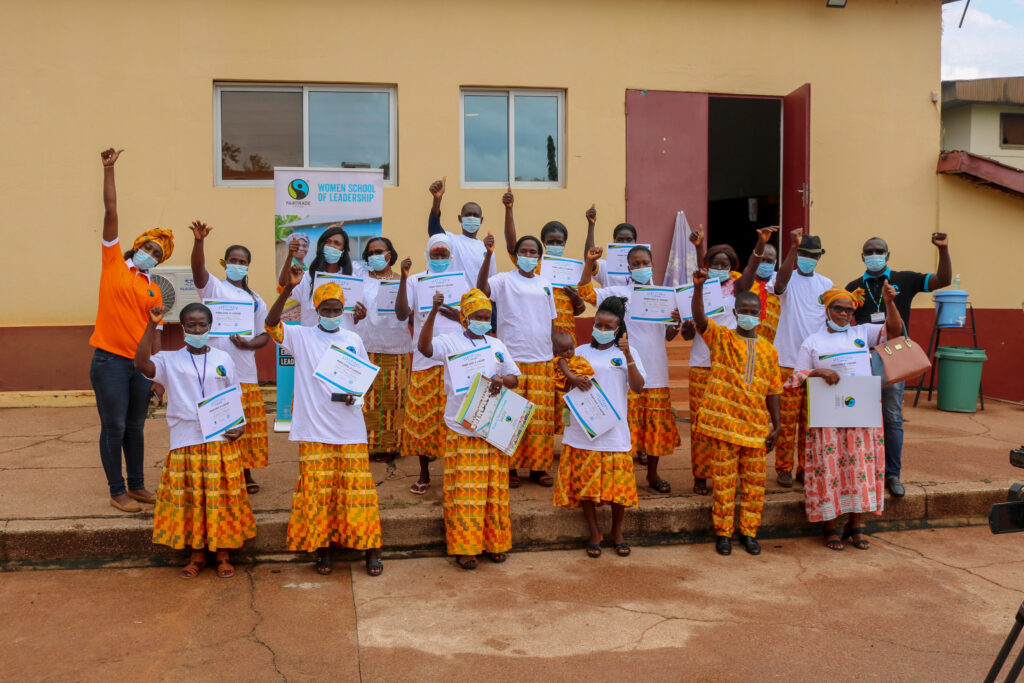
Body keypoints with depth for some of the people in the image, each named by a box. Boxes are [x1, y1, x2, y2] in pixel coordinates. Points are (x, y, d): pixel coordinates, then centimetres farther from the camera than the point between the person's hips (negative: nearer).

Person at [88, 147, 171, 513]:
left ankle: (137, 485, 27)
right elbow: (111, 213, -2)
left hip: (140, 365, 4)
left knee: (135, 428, 14)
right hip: (110, 361, -4)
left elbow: (154, 335, 11)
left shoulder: (154, 291, 12)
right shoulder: (113, 262, 4)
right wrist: (109, 170, -6)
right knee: (114, 429, 3)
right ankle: (117, 491, 14)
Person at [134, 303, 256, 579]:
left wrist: (238, 427, -4)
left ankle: (223, 555, 18)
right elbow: (142, 363, -18)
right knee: (190, 498, 4)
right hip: (185, 442, 0)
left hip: (221, 440, 1)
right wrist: (152, 325, -19)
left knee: (222, 497, 4)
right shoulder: (170, 361, 2)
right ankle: (197, 555, 20)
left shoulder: (223, 359, 6)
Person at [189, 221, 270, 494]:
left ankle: (246, 475, 20)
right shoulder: (213, 287, 6)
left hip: (245, 372, 4)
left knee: (247, 426, 8)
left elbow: (265, 334, 17)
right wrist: (199, 241, -32)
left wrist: (249, 344, -5)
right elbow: (198, 268, -14)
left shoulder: (255, 300, 18)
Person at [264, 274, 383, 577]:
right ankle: (323, 548, 17)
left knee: (357, 486, 2)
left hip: (349, 428, 1)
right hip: (314, 429, -1)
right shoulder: (302, 336, 2)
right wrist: (288, 288, -25)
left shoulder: (353, 340, 9)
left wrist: (354, 393, -7)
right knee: (316, 488, 2)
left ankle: (370, 548, 12)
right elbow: (271, 324, -14)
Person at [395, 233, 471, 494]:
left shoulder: (461, 281, 12)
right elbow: (402, 314, -5)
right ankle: (424, 475, 14)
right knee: (421, 416, 1)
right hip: (424, 359, 0)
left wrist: (456, 314, -13)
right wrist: (403, 279, -12)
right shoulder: (415, 281, 8)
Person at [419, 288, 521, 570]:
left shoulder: (497, 346, 14)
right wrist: (434, 312, -30)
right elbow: (424, 347, -20)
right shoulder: (451, 342, -1)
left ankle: (495, 542, 19)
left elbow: (514, 377, 18)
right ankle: (464, 546, 5)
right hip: (461, 429, -4)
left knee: (494, 488, 8)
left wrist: (502, 381, -5)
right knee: (464, 490, -3)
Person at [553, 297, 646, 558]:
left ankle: (617, 531, 23)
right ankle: (594, 533, 22)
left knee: (618, 483, 0)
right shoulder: (582, 351, 9)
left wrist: (628, 356, -17)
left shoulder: (627, 353, 5)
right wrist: (572, 379, -11)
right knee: (584, 483, 4)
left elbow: (638, 387, -6)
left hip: (615, 431, -1)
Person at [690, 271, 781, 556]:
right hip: (723, 424, -3)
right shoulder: (721, 338, 1)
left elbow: (772, 390, 11)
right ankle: (723, 532, 16)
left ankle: (749, 531, 23)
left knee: (754, 482, 8)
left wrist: (776, 426, 7)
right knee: (724, 481, 4)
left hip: (756, 427, 3)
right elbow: (699, 318, -18)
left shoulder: (768, 349, 10)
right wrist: (699, 286, -32)